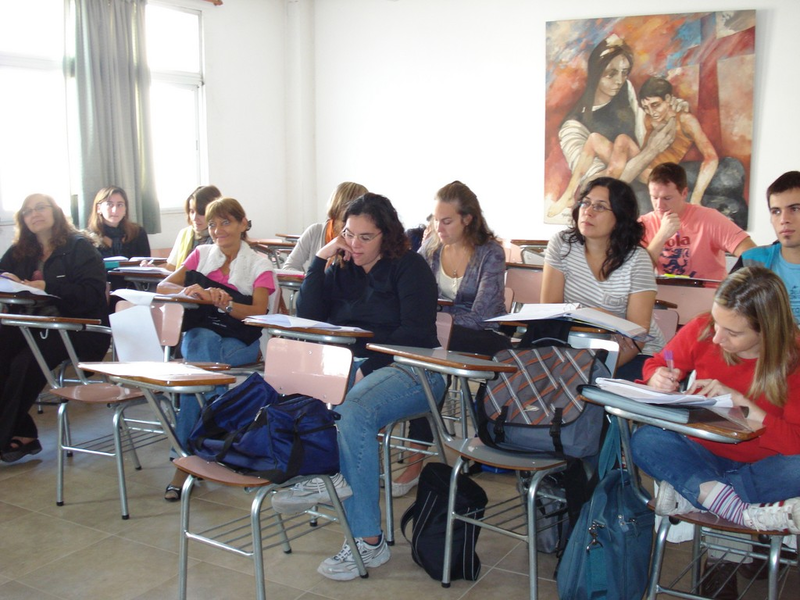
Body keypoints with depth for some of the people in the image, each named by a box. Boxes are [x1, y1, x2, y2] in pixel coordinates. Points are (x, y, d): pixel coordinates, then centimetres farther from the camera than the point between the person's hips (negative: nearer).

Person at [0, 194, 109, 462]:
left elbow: (93, 292, -13)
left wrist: (46, 286, -20)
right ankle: (22, 435, -15)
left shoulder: (79, 247, -1)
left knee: (25, 362, -27)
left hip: (79, 329, -5)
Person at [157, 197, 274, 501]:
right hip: (199, 334, 2)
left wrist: (226, 304, -28)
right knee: (205, 344, -35)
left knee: (202, 362, -33)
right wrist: (187, 290, -18)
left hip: (241, 341, -2)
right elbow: (162, 287, 5)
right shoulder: (202, 254, 14)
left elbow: (259, 311, -9)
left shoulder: (259, 265, 6)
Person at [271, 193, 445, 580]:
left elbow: (415, 333, -11)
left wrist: (368, 368, -20)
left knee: (353, 411, -34)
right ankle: (321, 475, -28)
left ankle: (368, 541, -26)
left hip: (410, 370, -6)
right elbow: (308, 317, 6)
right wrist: (320, 260, 1)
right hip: (354, 366, 6)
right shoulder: (341, 269, 16)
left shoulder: (409, 267, -1)